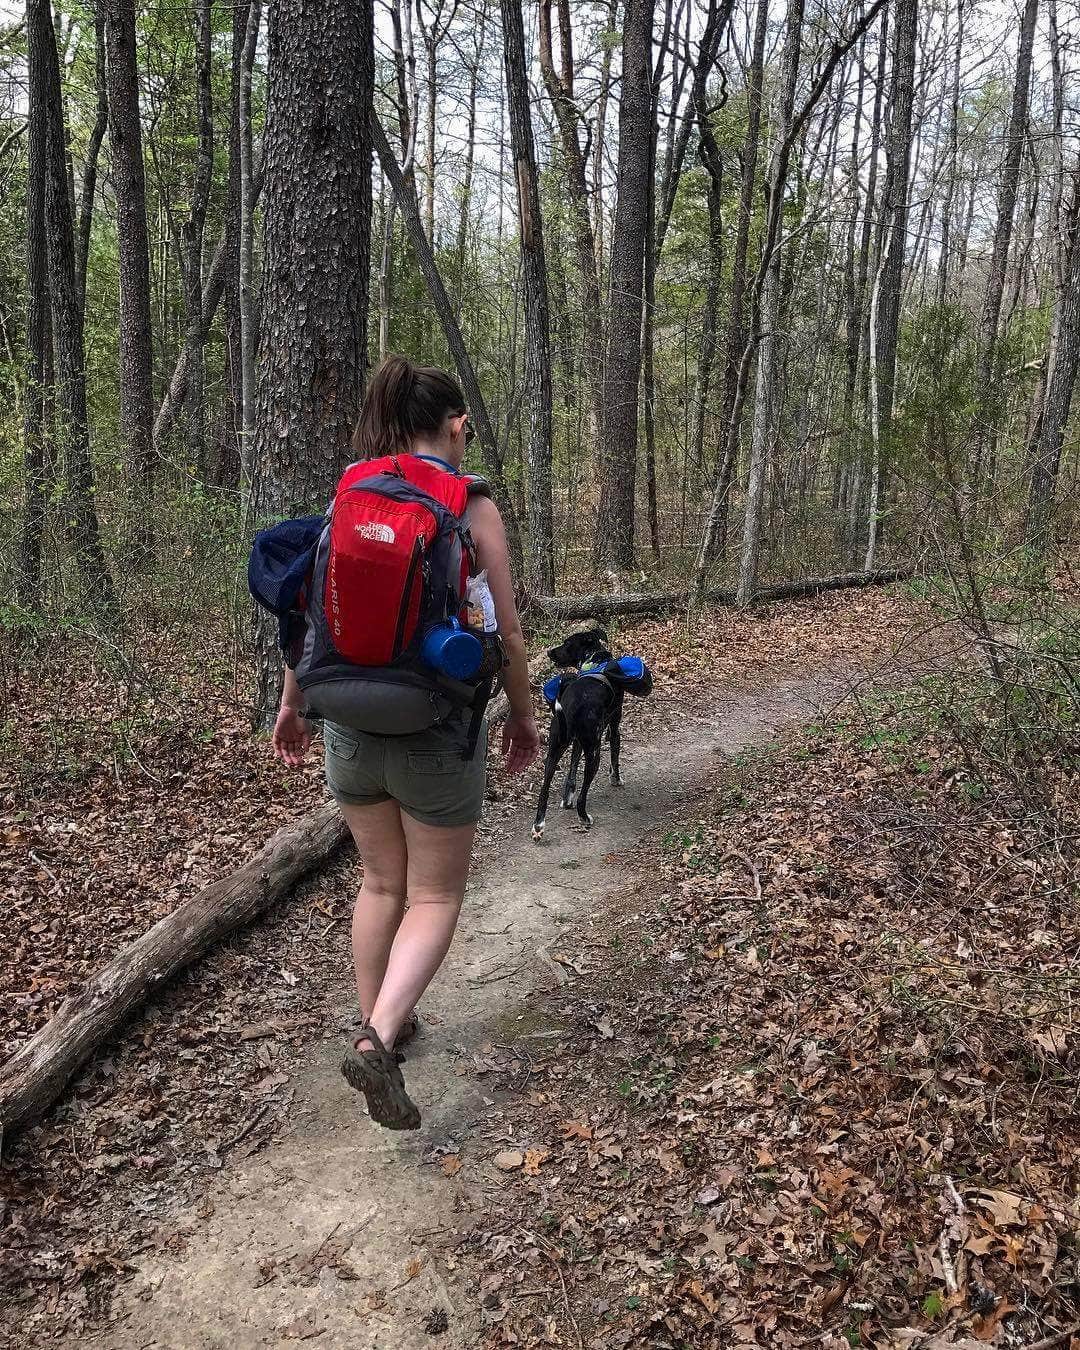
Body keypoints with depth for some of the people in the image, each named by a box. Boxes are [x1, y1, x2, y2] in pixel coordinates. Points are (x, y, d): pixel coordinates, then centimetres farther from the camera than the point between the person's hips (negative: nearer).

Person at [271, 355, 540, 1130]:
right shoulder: (473, 509, -10)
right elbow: (505, 634, -7)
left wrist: (292, 704, 17)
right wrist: (523, 716, 8)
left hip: (351, 725, 4)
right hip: (437, 732, -4)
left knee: (382, 882, 23)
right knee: (436, 896, 12)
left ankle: (379, 1023, 35)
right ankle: (378, 1040, -5)